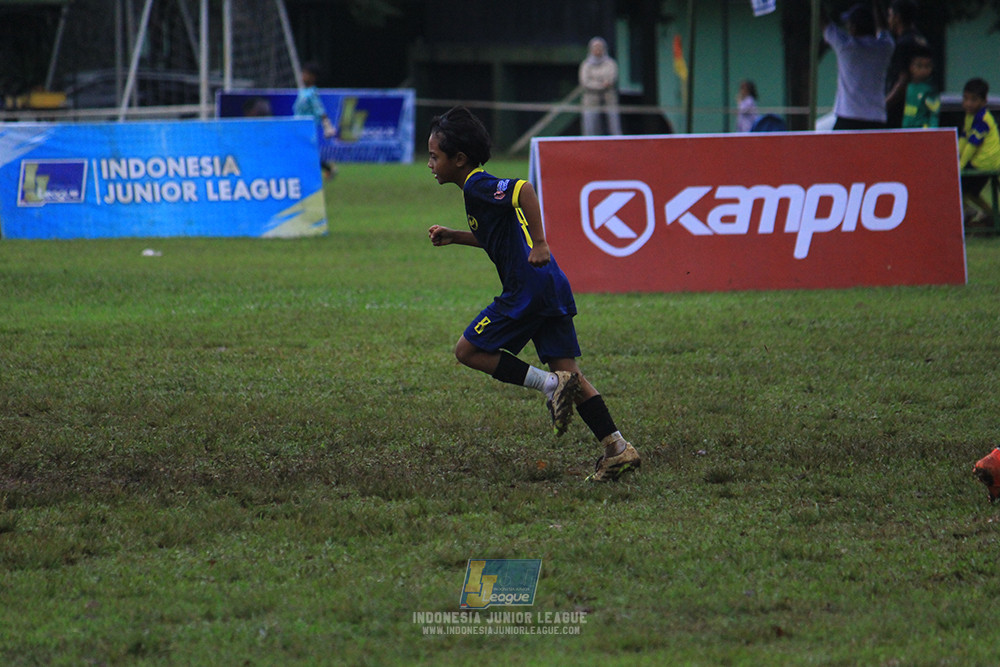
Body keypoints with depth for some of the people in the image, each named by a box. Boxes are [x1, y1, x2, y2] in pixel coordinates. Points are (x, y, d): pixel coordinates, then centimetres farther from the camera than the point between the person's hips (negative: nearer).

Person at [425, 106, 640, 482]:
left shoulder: (477, 186, -8)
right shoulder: (479, 187, 21)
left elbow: (523, 189, -26)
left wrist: (539, 244, -27)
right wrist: (452, 237, 29)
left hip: (527, 288, -10)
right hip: (552, 287, 10)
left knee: (468, 351, 0)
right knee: (565, 369, 7)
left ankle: (551, 385, -8)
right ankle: (618, 450, 1)